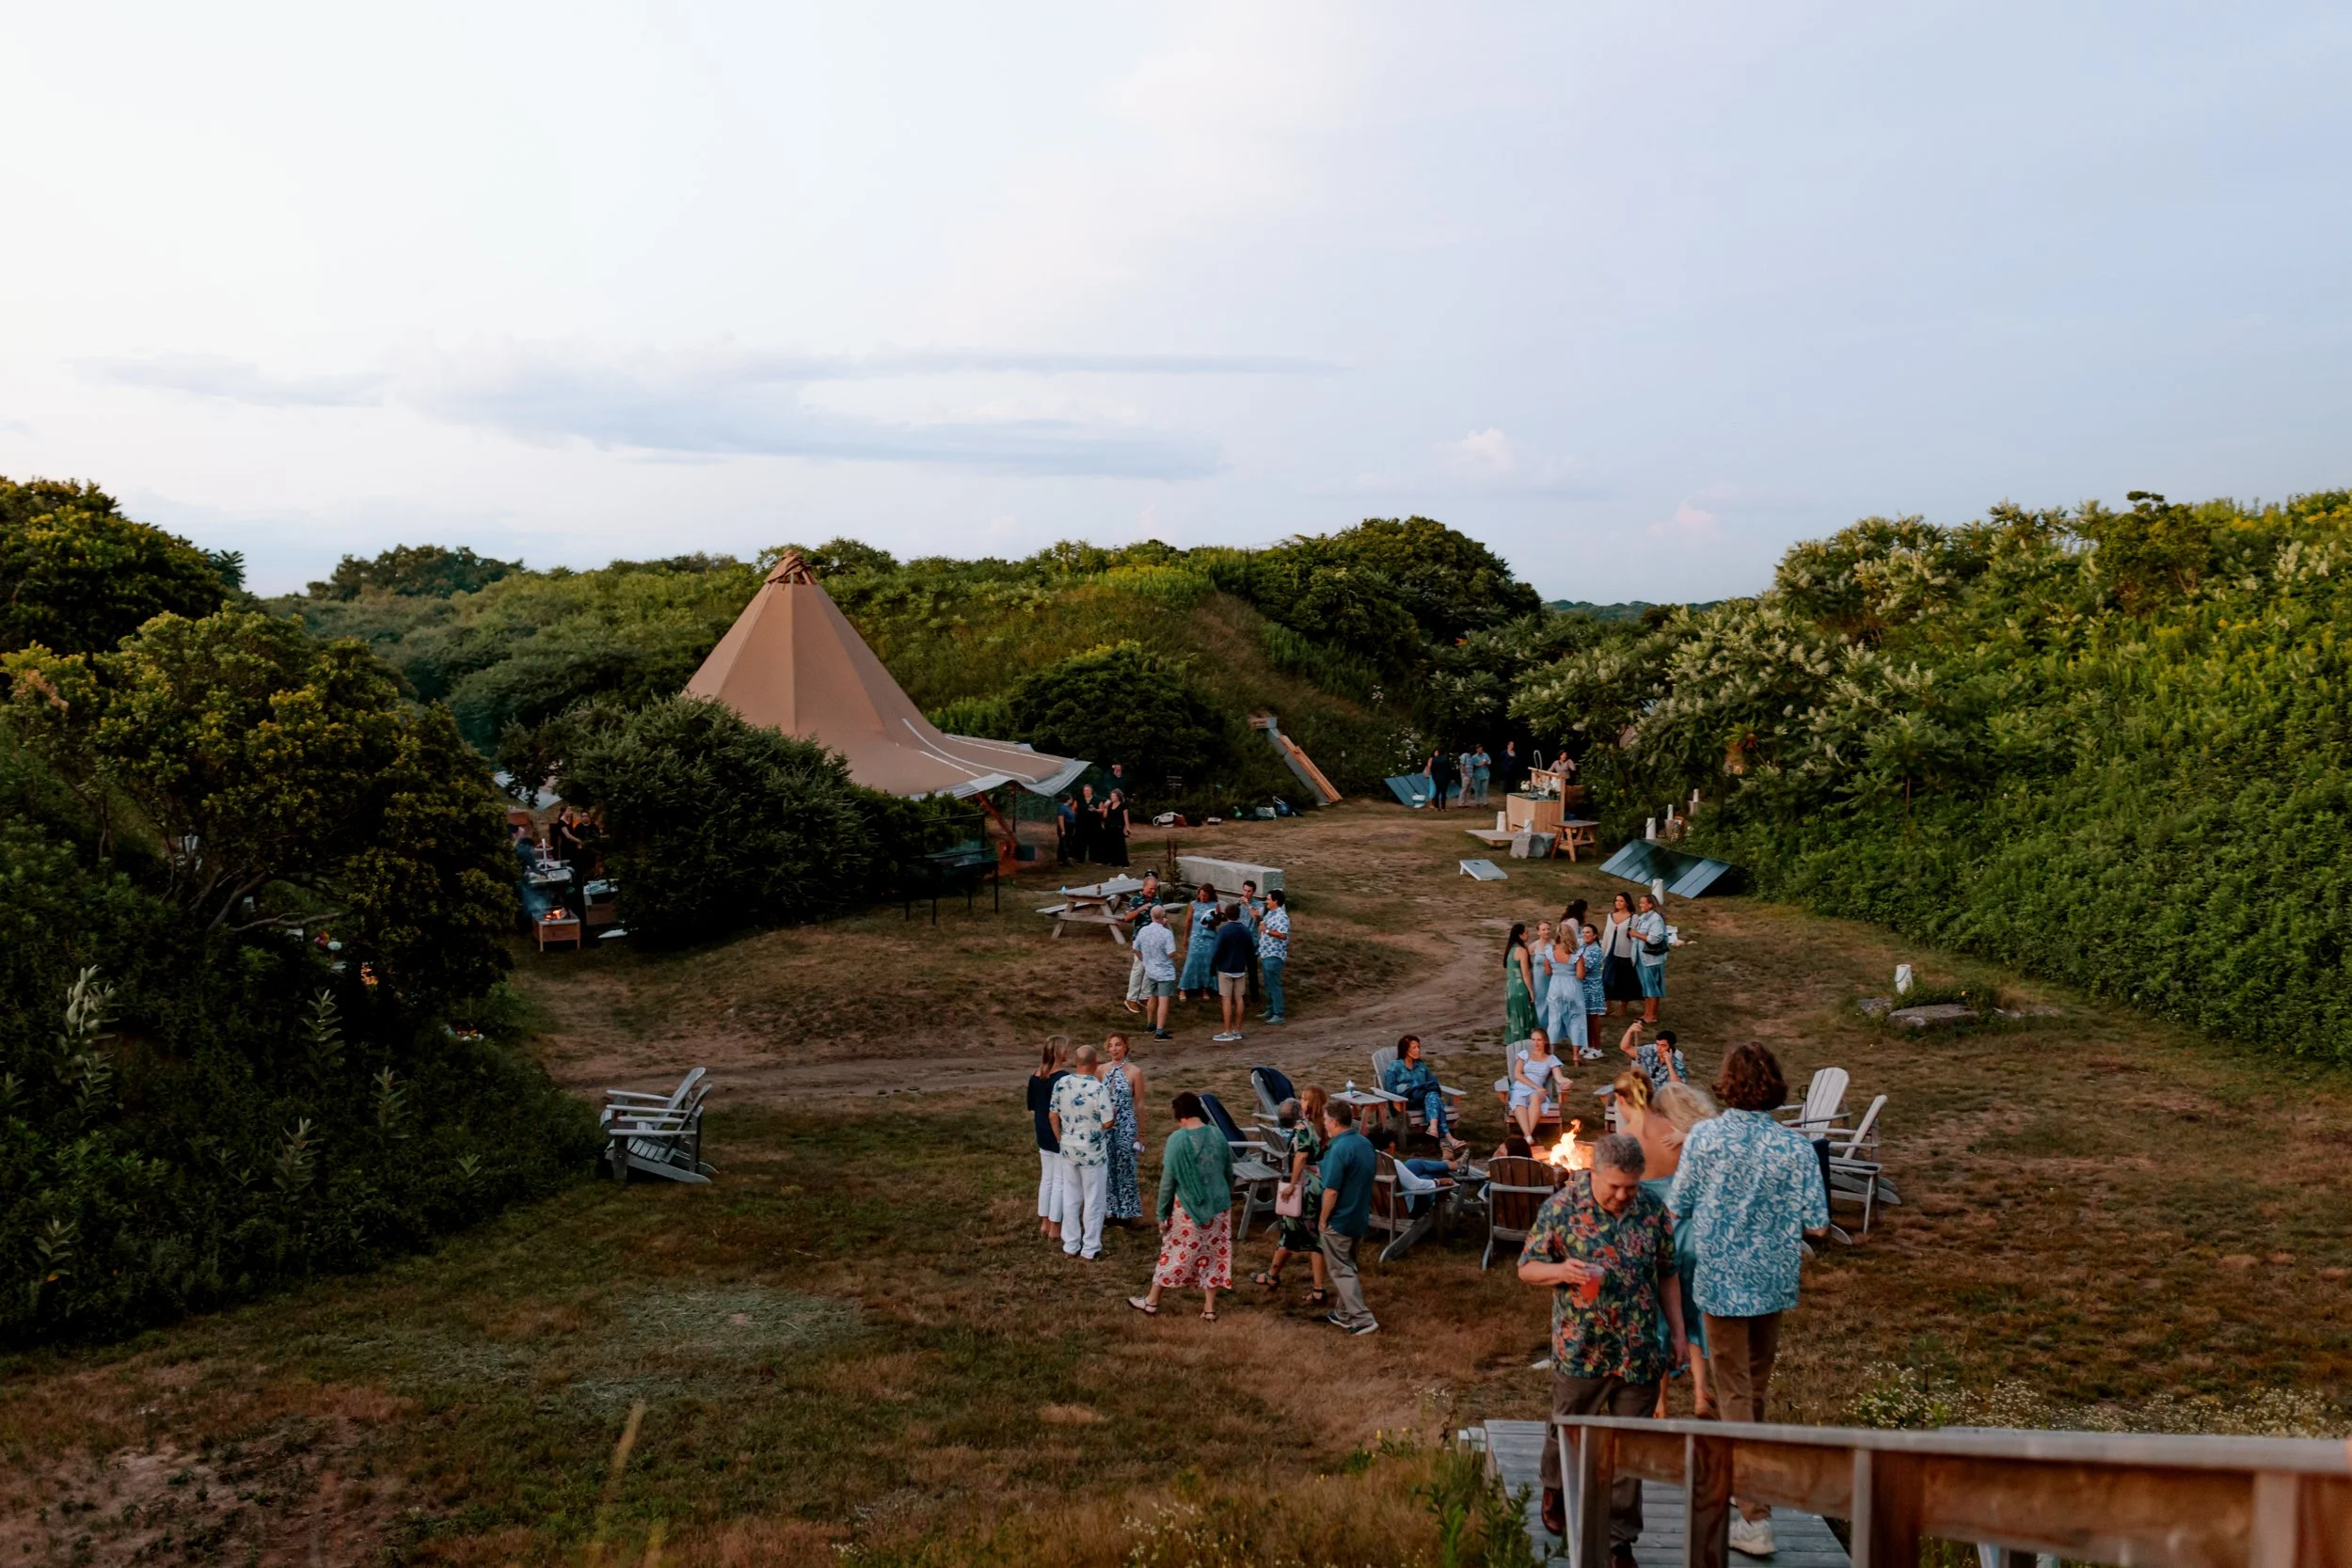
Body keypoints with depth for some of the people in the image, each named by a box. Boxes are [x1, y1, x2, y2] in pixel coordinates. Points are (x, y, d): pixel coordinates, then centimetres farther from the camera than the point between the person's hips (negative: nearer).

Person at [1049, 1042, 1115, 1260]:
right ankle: (1091, 1249, 16)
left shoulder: (1061, 1084, -7)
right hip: (1093, 1152, -5)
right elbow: (1107, 1123, -18)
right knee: (1093, 1201, 9)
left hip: (1069, 1149, 5)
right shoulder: (1098, 1089, -22)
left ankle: (1070, 1246, 24)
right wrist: (1112, 1111, 3)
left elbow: (1054, 1115, 3)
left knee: (1070, 1198, 17)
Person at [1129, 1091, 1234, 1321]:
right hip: (1218, 1206, 3)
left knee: (1174, 1252, 11)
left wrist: (1162, 1213, -4)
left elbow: (1168, 1180, -13)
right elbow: (1229, 1174, 7)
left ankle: (1152, 1301, 24)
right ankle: (1209, 1307, 17)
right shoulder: (1218, 1135, -3)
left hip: (1187, 1208, -3)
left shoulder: (1177, 1139, -16)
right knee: (1213, 1254, 12)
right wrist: (1226, 1199, 22)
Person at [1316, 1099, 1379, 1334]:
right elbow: (1374, 1170, 15)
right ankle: (1344, 1315, 32)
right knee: (1348, 1266, 21)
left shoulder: (1339, 1149, -25)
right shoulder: (1365, 1144, 3)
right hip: (1360, 1217, 9)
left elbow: (1331, 1191, -24)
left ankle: (1363, 1320, -1)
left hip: (1339, 1220, -9)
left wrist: (1323, 1219, -12)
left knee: (1340, 1270, 3)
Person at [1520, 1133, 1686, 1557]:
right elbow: (1527, 1267, -4)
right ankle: (1555, 1489, 48)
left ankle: (1620, 1539, 20)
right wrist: (1560, 1271, -24)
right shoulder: (1560, 1208, -10)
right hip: (1581, 1348, -2)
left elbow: (1667, 1274, 9)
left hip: (1640, 1351, 2)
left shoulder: (1652, 1210, -1)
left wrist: (1678, 1332, 8)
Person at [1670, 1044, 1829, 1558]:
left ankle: (1755, 1519, 0)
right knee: (1756, 1384, 23)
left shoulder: (1703, 1137, -14)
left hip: (1721, 1279, -2)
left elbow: (1678, 1209, -7)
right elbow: (1816, 1223, -10)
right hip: (1774, 1279, 3)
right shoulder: (1794, 1147, -11)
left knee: (1734, 1393, 3)